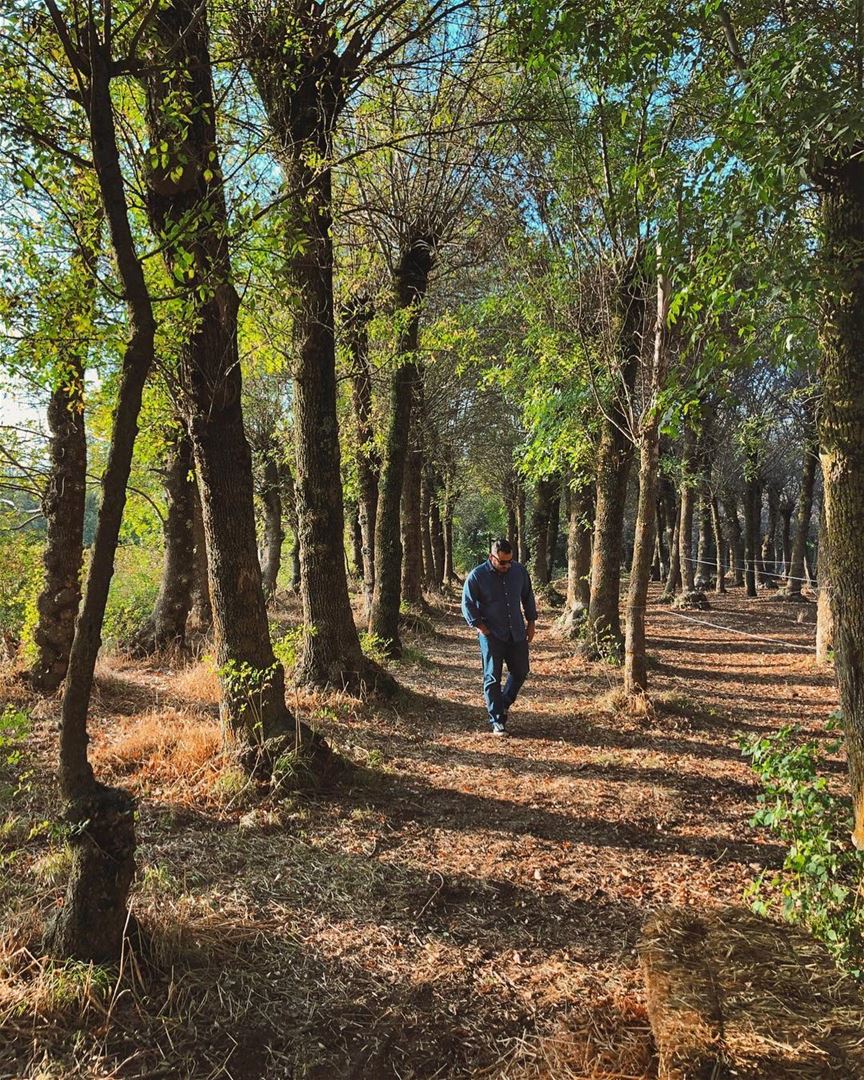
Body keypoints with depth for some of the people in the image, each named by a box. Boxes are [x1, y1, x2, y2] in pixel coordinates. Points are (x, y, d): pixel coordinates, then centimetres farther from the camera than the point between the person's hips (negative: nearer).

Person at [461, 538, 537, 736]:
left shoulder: (519, 571, 0)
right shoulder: (476, 576, -12)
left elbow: (528, 597, 13)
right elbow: (468, 605, -7)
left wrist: (531, 621, 10)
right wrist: (481, 628, -12)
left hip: (517, 634, 4)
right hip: (492, 636, -4)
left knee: (520, 672, 12)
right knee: (493, 678, 0)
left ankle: (504, 704, 36)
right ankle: (497, 721, 8)